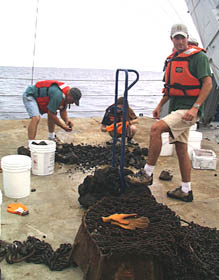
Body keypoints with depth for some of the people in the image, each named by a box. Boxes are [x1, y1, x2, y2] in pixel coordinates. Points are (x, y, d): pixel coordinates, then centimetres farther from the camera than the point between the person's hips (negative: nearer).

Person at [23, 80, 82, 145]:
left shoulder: (66, 94, -4)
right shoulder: (58, 95, -34)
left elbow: (63, 110, 9)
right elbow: (50, 114, -27)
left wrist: (67, 120, -10)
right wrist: (63, 126, -19)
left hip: (38, 97, 10)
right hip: (29, 96, -10)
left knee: (53, 113, 13)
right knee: (36, 118, -28)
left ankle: (51, 137, 26)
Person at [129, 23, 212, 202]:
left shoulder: (198, 56, -8)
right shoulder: (172, 58, 16)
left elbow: (208, 83, -14)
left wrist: (195, 107, -23)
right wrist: (160, 105, 16)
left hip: (189, 109, -8)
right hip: (176, 108, 8)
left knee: (156, 128, -25)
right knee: (181, 149, 9)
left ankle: (148, 174, -14)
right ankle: (186, 191, 19)